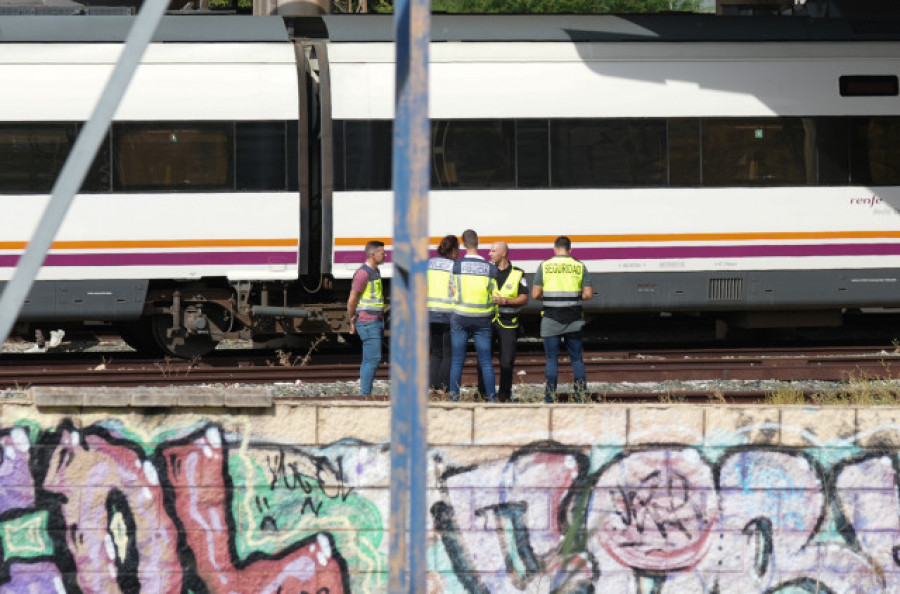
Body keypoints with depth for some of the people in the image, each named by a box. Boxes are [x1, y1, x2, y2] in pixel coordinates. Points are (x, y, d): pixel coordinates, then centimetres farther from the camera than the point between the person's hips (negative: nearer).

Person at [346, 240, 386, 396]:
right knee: (373, 359, -12)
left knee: (369, 360, 8)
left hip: (377, 321, 9)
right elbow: (352, 300, -13)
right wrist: (352, 321, -2)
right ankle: (365, 394, -11)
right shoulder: (363, 273, -15)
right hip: (368, 323, -9)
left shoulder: (375, 272, 16)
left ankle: (364, 394, 10)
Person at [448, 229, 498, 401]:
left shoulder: (457, 266, -6)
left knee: (457, 361, 5)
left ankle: (453, 398, 4)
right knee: (486, 361, 5)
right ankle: (492, 398, 3)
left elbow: (453, 291, 1)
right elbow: (494, 296, 2)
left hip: (460, 317, -1)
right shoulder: (490, 268, -4)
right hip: (482, 319, 1)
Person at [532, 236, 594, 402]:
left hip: (551, 319, -1)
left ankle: (550, 396, 1)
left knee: (552, 359, 4)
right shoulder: (579, 266, 1)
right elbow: (588, 294, -1)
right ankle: (581, 394, 4)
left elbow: (535, 294, -4)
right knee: (577, 359, 9)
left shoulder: (545, 266, -2)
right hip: (573, 319, 1)